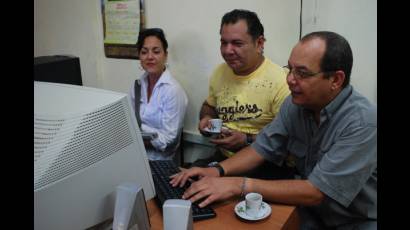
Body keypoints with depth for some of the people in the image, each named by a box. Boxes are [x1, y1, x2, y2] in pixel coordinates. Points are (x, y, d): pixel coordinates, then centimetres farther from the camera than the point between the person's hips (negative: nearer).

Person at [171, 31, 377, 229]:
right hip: (311, 211, 5)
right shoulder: (295, 103, -6)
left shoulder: (363, 123, -25)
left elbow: (315, 192, -27)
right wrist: (218, 170, -16)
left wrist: (239, 185, -30)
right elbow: (263, 148, 0)